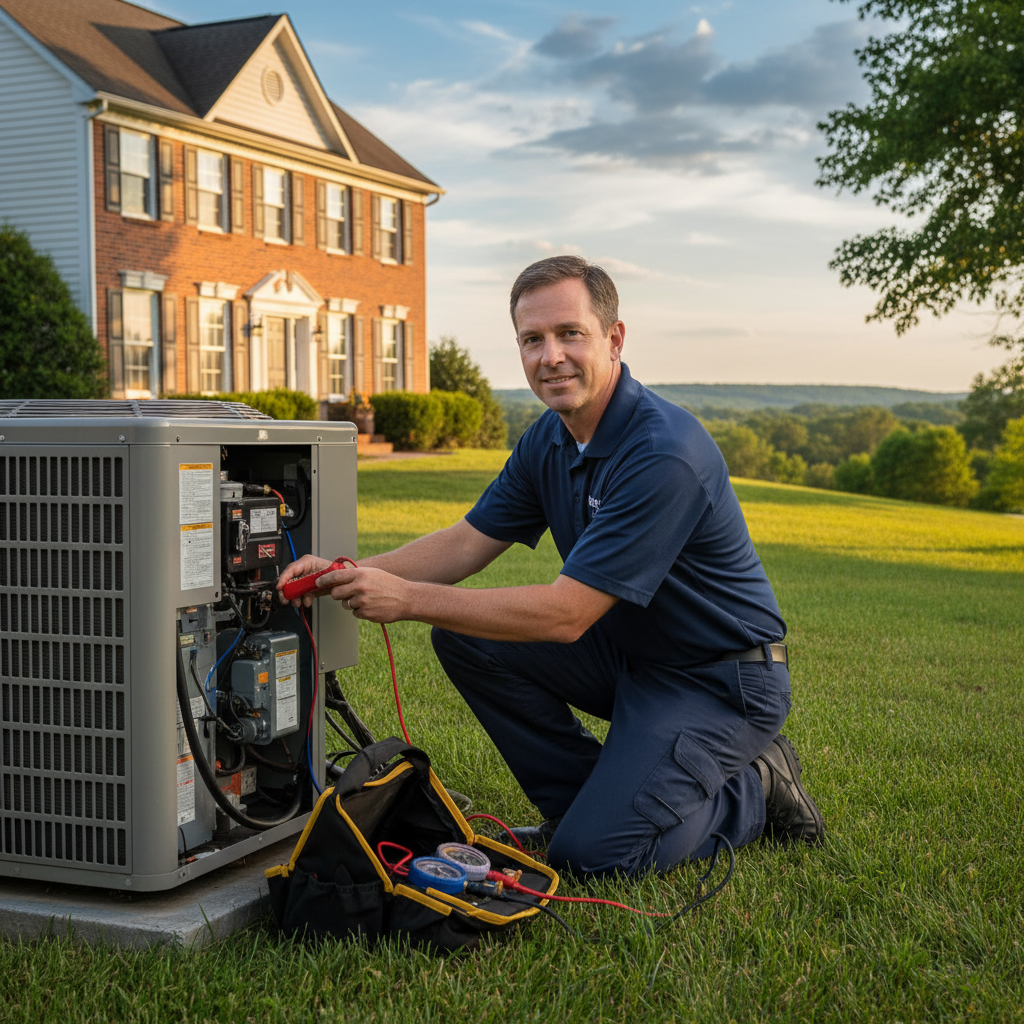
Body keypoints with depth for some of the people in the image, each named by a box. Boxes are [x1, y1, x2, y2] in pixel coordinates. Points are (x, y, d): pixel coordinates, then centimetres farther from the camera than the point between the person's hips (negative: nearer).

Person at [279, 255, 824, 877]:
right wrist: (352, 574, -13)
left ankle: (755, 790, 7)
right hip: (628, 652, 8)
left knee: (592, 853, -18)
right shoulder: (551, 438, 0)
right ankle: (591, 802, 8)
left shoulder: (665, 453, -29)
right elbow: (467, 543, 3)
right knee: (465, 638, -5)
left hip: (720, 679, -8)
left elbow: (567, 615, -30)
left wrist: (409, 600, -29)